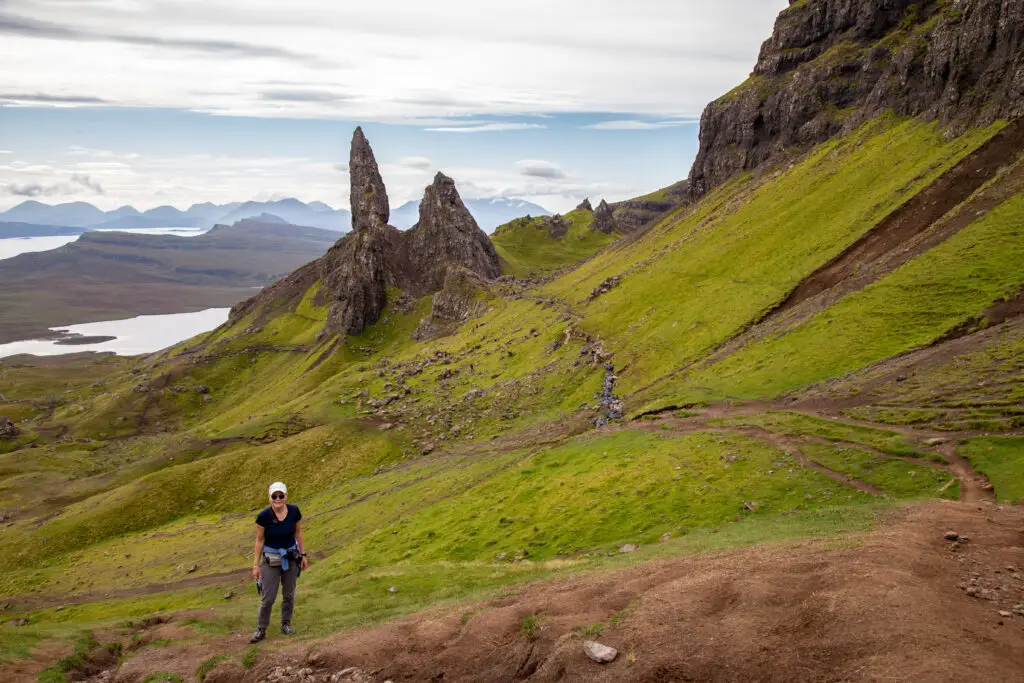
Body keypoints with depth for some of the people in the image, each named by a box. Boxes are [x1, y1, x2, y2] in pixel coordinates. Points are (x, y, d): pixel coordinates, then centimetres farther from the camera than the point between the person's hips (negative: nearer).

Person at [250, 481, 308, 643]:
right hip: (271, 559, -2)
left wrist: (303, 555, 4)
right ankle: (261, 630, 15)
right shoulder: (263, 516, -18)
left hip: (290, 557, 2)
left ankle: (286, 624, 30)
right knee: (268, 598, -2)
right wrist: (256, 565, -7)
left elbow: (298, 533, 1)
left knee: (289, 594, 11)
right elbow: (259, 540, -9)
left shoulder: (294, 511, -12)